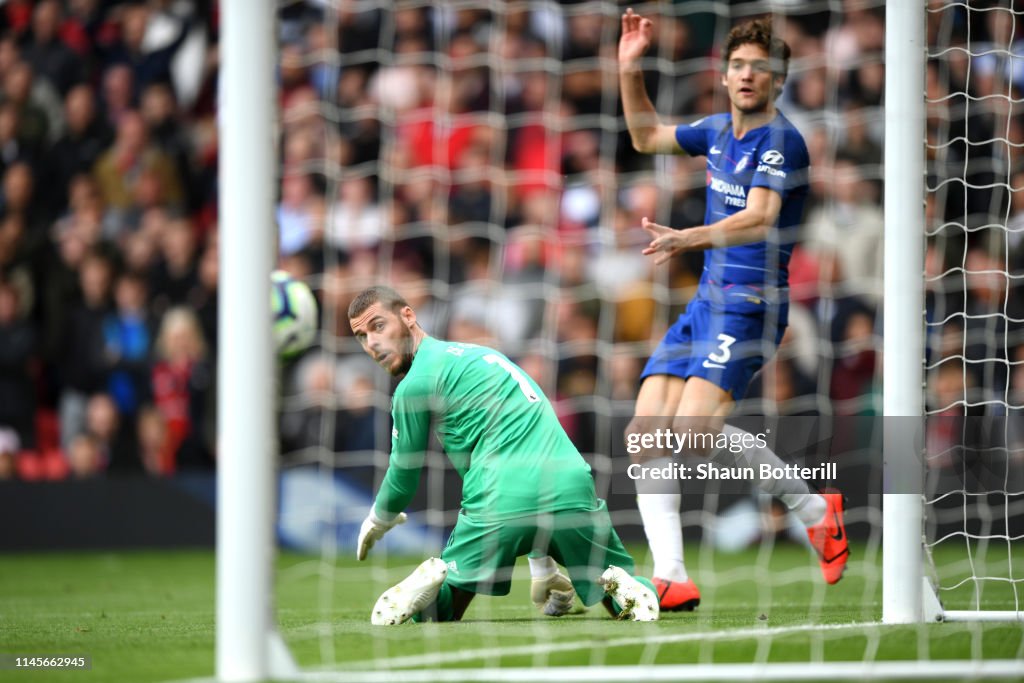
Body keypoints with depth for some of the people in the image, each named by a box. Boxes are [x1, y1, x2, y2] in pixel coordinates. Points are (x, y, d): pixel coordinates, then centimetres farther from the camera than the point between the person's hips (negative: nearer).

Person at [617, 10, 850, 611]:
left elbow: (760, 219, -27)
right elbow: (647, 137, 31)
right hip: (706, 301, 8)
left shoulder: (780, 140, -12)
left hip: (749, 302, -8)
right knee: (647, 430, -4)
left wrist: (688, 239, -42)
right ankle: (671, 578, -5)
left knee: (695, 429, -23)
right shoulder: (720, 130, 13)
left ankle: (813, 505, -4)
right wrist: (630, 70, 18)